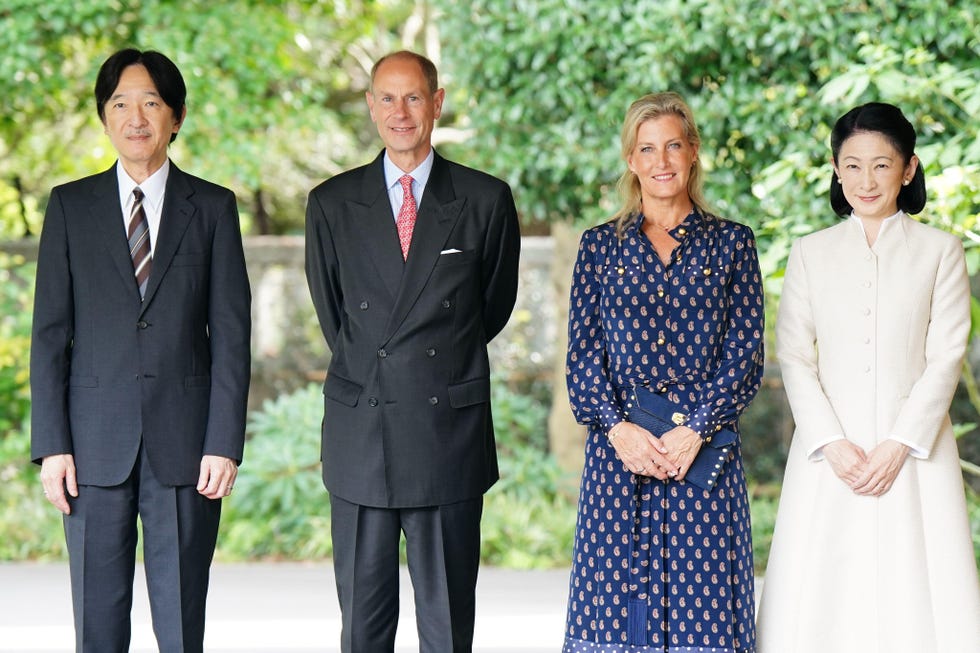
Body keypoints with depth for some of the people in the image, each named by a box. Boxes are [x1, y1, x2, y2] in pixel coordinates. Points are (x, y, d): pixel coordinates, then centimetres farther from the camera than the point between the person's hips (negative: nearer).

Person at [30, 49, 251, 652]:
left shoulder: (213, 208, 6)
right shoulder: (71, 207, 7)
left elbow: (231, 333, 2)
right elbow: (50, 333, 5)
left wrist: (224, 444, -6)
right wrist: (52, 444, -3)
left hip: (184, 443, 0)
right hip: (97, 443, 1)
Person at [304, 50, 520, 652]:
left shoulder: (486, 200, 2)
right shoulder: (332, 204, 6)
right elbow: (332, 312, 15)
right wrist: (372, 370, 12)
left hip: (450, 436, -1)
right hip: (360, 438, 1)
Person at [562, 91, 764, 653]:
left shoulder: (730, 243, 8)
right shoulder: (600, 245, 11)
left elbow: (746, 353, 2)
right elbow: (583, 354, 6)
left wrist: (695, 432, -10)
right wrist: (618, 428, -10)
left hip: (704, 450, -1)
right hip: (619, 449, 1)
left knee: (702, 606, -3)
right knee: (615, 606, -1)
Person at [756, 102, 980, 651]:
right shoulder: (811, 254, 10)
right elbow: (794, 358, 5)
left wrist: (899, 445, -11)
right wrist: (831, 443, -9)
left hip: (914, 450, -1)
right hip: (830, 449, 1)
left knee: (916, 592, -6)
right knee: (822, 595, -2)